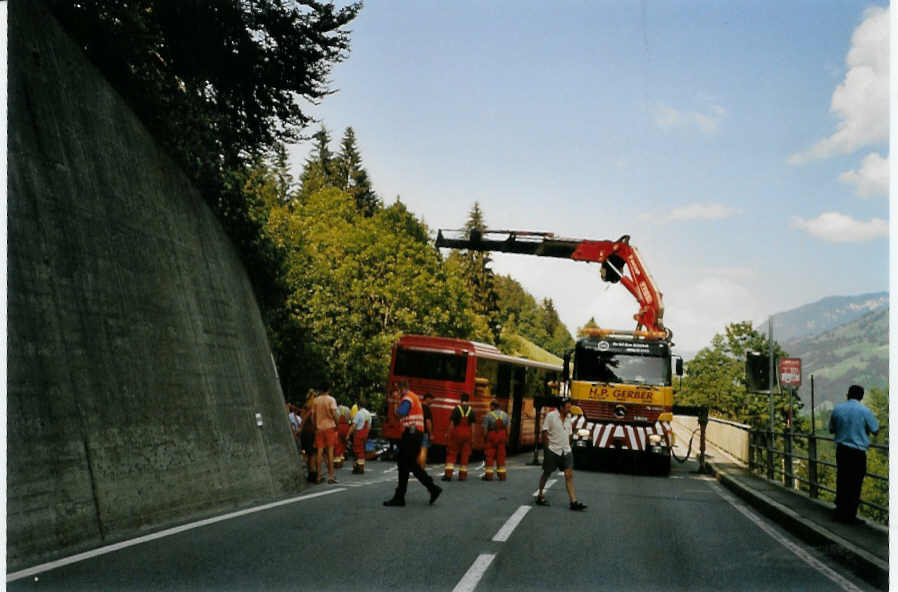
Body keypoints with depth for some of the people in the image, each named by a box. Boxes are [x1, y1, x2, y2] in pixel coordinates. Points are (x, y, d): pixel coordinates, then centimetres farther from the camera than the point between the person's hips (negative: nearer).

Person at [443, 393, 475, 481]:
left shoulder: (456, 409, -6)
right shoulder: (471, 410, 2)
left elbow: (452, 423, -7)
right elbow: (473, 424, 1)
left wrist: (448, 434, 0)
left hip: (456, 434, -2)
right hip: (467, 434, 2)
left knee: (452, 454, 3)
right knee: (465, 454, 8)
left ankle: (448, 474, -5)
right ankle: (462, 475, 8)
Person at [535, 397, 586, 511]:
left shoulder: (569, 418, 7)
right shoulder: (551, 416, -11)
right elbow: (544, 433, -9)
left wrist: (567, 447, 10)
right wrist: (547, 448, -9)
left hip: (566, 451, 5)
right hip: (552, 450, -5)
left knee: (569, 474, -4)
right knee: (546, 473, 8)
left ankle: (573, 501, -7)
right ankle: (540, 496, 24)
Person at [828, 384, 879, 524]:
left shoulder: (837, 409, 2)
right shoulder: (864, 411, -10)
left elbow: (831, 429, 11)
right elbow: (875, 430, 0)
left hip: (841, 450, 4)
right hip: (858, 452, -4)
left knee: (842, 482, 15)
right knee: (855, 484, 2)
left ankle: (840, 512, 22)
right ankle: (850, 516, 5)